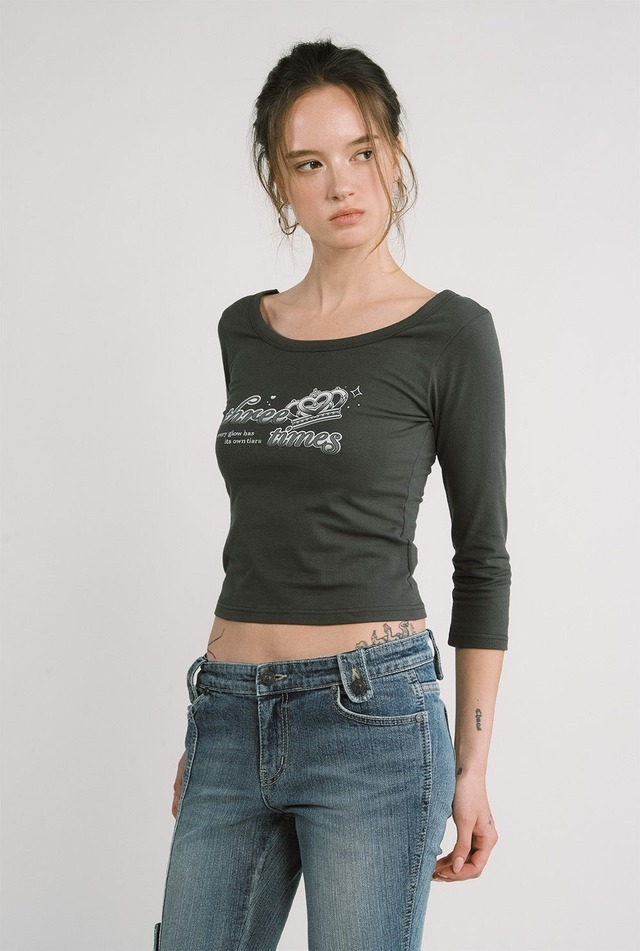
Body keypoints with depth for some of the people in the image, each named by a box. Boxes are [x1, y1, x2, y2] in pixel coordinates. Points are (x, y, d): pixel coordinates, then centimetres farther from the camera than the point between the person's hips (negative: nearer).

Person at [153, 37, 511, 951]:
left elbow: (482, 555, -2)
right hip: (232, 718, 5)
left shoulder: (450, 332, -4)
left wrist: (473, 763, -4)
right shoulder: (244, 330, 11)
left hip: (373, 715, -5)